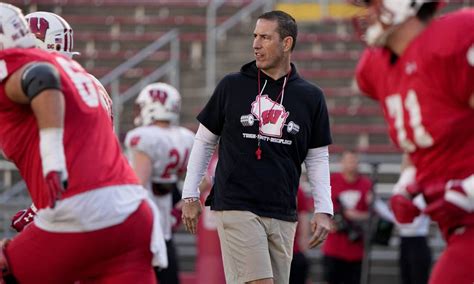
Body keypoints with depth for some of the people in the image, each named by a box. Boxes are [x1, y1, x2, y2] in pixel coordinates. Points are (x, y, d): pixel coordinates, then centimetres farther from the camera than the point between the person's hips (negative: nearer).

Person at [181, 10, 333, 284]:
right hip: (236, 208, -3)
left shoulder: (310, 97, 7)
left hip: (283, 217, 3)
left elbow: (318, 157, 12)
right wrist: (190, 195, 8)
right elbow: (204, 141, 11)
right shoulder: (232, 86, 3)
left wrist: (323, 210, 2)